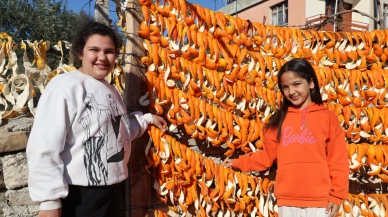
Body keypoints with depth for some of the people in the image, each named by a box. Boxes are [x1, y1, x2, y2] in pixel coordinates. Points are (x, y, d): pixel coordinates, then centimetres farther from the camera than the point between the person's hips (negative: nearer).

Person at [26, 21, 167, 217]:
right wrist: (49, 200, -21)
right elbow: (44, 148, -22)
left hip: (112, 189, 9)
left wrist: (147, 119, 19)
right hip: (79, 195, -8)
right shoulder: (66, 85, -17)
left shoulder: (110, 90, 10)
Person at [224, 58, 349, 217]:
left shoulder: (327, 118, -1)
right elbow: (267, 156, 9)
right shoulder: (279, 120, 5)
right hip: (287, 202, 2)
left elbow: (338, 161, -1)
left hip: (319, 202, -2)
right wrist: (238, 162, 6)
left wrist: (337, 196, -4)